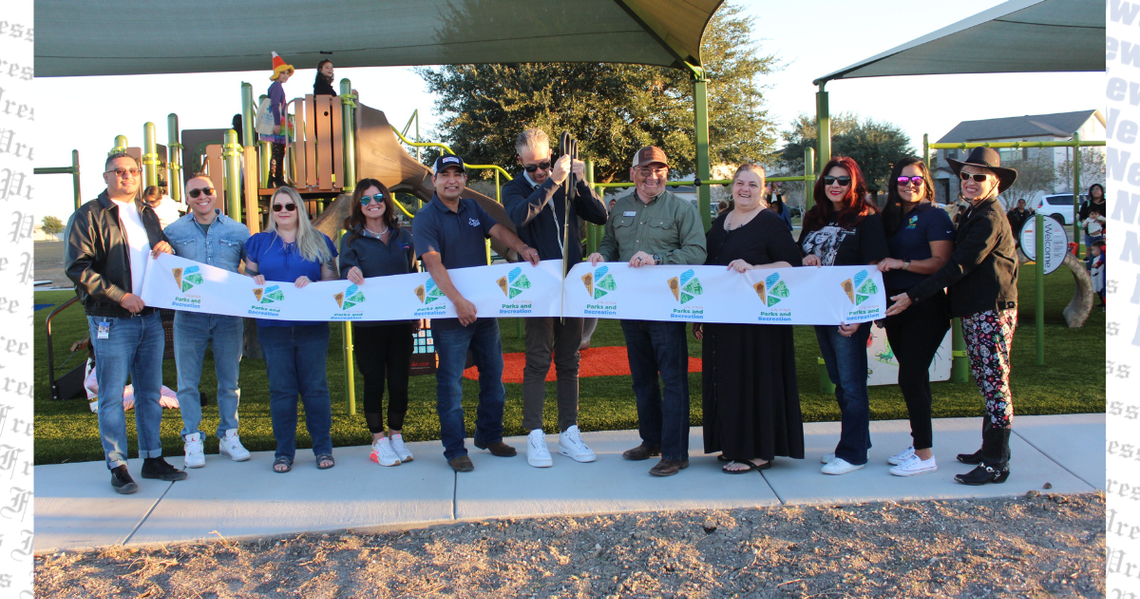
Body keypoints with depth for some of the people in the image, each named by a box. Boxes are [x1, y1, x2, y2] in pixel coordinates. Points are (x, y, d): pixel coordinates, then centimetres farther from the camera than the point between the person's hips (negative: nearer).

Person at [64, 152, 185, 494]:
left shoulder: (147, 214, 16)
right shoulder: (89, 215, -4)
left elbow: (159, 253, 27)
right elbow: (77, 266, -12)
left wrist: (167, 249, 1)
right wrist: (120, 296, -18)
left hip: (149, 317, 6)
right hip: (111, 321, -6)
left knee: (150, 392, 12)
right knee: (112, 396, 0)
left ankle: (152, 459, 21)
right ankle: (117, 467, 8)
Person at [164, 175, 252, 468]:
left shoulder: (238, 231, 7)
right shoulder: (174, 231, 7)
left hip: (228, 315, 0)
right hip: (189, 316, 0)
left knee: (229, 380, 8)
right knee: (188, 381, 3)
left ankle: (229, 436, 20)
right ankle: (193, 440, 13)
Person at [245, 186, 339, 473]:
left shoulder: (319, 242, 9)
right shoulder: (259, 242, 13)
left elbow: (332, 282, 6)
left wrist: (310, 283, -12)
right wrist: (255, 282, -8)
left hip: (312, 327, -1)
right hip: (273, 328, 1)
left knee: (315, 387, 0)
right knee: (280, 389, 3)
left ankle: (323, 448, 10)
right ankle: (284, 452, 11)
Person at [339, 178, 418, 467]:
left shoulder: (403, 236, 9)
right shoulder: (352, 240, 2)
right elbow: (345, 275, -4)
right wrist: (351, 274, -28)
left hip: (400, 322, 2)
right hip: (367, 323, -2)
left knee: (400, 380, 5)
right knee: (374, 381, 5)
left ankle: (396, 436, 21)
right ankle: (379, 440, 17)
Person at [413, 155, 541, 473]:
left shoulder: (473, 208, 10)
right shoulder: (425, 217, -9)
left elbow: (498, 229, 0)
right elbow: (434, 263, -20)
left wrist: (521, 247, -22)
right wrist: (458, 302, -30)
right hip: (450, 312, -6)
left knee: (493, 375, 14)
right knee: (451, 382, -1)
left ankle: (490, 436, 30)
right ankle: (454, 450, 8)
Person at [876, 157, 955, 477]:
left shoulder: (935, 217, -7)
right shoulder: (892, 218, 15)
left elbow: (942, 263, -16)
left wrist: (902, 263, -24)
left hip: (925, 309, -7)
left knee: (911, 380, -9)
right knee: (915, 378, 13)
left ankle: (925, 456, -2)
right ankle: (917, 443, 22)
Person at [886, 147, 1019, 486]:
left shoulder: (989, 219, -15)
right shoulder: (975, 214, 16)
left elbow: (958, 266, -20)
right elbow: (959, 264, 17)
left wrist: (913, 297, -21)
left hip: (992, 312, -10)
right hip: (974, 311, 10)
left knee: (995, 385, -5)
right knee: (986, 384, 14)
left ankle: (996, 464, -1)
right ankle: (989, 450, 23)